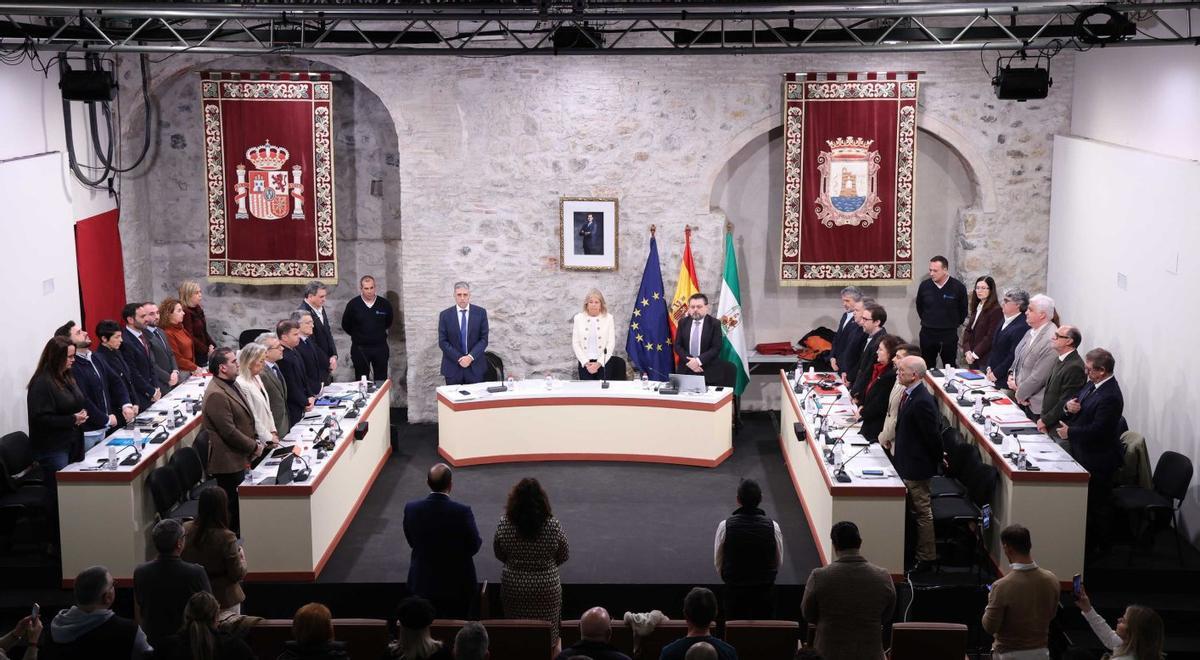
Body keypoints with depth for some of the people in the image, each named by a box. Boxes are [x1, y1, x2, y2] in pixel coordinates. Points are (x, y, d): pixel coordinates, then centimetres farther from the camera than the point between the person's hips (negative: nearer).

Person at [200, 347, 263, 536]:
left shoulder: (231, 385, 11)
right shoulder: (216, 395, -23)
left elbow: (245, 418, 21)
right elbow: (229, 431, -23)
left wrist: (255, 439, 8)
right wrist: (253, 446, -13)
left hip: (237, 459, 10)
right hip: (227, 461, -10)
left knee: (238, 503, 16)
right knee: (232, 505, -1)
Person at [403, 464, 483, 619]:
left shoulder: (411, 509, -15)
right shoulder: (462, 512, -24)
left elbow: (411, 542, 0)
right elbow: (474, 546, -11)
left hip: (422, 584, 3)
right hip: (456, 585, -3)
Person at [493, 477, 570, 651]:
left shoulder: (504, 524, -15)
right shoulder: (552, 525, -19)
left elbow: (498, 554, 0)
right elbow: (564, 556, -5)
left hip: (513, 586, 1)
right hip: (546, 587, -1)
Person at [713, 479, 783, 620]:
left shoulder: (725, 526, -11)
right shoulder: (773, 527, -9)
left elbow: (718, 562, 0)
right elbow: (779, 562, 5)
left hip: (734, 591, -1)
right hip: (765, 591, 1)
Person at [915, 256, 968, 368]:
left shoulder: (958, 287, -9)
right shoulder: (924, 285, -3)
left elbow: (963, 310, 5)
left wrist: (953, 324, 9)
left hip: (949, 334, -2)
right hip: (927, 333, 2)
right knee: (927, 367, 9)